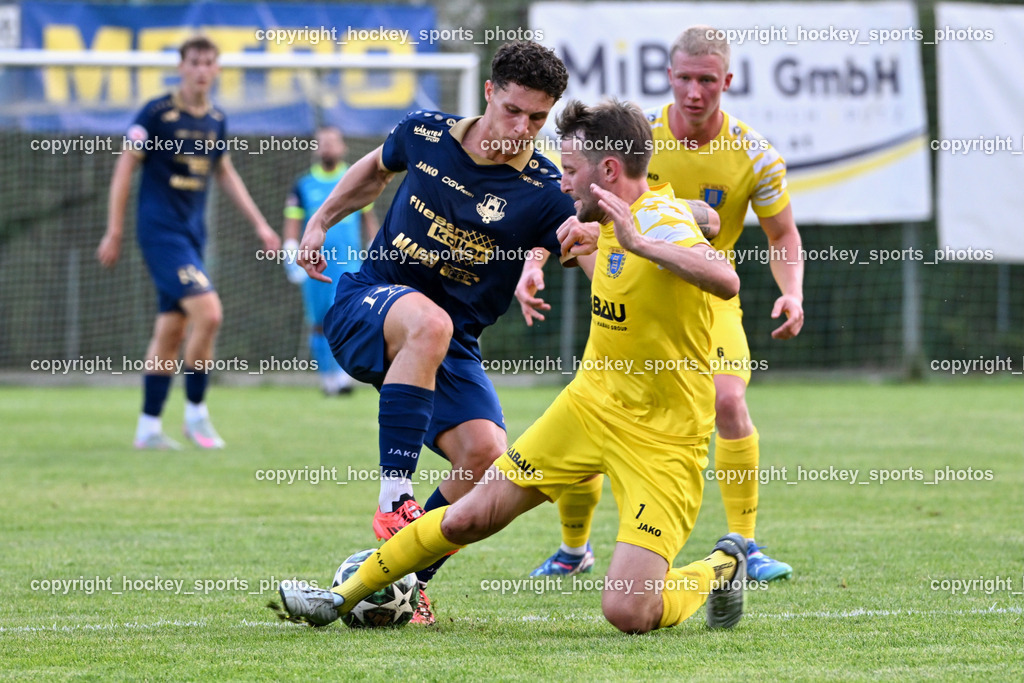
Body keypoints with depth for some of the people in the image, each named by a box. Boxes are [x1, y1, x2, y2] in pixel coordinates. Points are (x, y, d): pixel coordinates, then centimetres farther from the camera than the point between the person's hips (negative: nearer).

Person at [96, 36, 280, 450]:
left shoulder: (217, 122, 10)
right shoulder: (157, 114, -9)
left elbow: (226, 174, 24)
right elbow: (125, 168, -6)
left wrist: (259, 223, 21)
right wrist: (114, 232, -8)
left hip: (192, 234, 7)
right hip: (160, 230, -7)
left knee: (171, 330, 7)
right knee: (208, 313, -19)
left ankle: (148, 427, 13)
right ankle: (195, 413, -5)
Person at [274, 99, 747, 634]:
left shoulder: (663, 223, -23)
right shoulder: (622, 217, 2)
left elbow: (725, 280, -47)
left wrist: (640, 244, -52)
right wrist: (593, 238, 22)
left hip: (661, 437, -7)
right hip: (591, 402, 8)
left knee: (627, 613, -16)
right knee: (471, 515, 7)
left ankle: (719, 569, 14)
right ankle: (345, 595, 25)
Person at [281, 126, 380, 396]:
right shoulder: (303, 186, 7)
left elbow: (369, 220, 19)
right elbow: (292, 224, 7)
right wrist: (292, 256, -5)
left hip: (349, 264, -1)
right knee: (319, 324, 3)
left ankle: (343, 376, -18)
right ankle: (326, 375, 15)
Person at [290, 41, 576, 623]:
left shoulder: (544, 192, -11)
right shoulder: (426, 134, -3)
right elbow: (377, 168, 22)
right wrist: (320, 222, 17)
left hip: (452, 346, 1)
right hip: (365, 307, -1)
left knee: (486, 455, -23)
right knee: (428, 321, -38)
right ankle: (395, 496, -42)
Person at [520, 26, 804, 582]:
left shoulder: (753, 155, -15)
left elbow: (783, 237, -2)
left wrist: (792, 294, -21)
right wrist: (535, 262, -23)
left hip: (708, 296, -1)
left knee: (728, 400, -26)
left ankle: (744, 547, -12)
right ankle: (574, 549, 19)